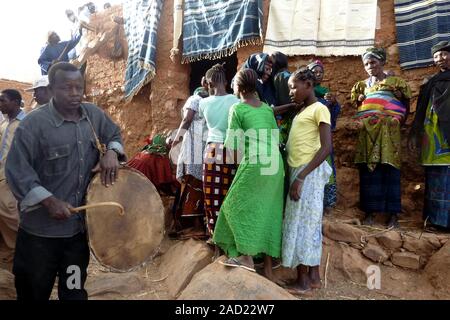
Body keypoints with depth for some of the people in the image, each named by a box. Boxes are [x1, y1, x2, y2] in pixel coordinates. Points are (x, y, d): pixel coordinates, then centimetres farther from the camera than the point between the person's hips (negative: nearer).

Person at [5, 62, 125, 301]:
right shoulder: (33, 124, -16)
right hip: (41, 230, -4)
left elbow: (114, 134, 16)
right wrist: (49, 201, -25)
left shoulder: (95, 115, 0)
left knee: (75, 292, 22)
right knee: (34, 292, 18)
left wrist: (111, 152, -7)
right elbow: (16, 171, -17)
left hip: (81, 225, 4)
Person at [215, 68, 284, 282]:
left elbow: (235, 146, -2)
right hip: (275, 165, 7)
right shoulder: (267, 109, 15)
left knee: (238, 206, 10)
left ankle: (247, 256, 7)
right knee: (268, 212, 10)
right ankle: (268, 268, 16)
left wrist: (238, 164, 11)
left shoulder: (237, 109, -1)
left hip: (254, 165, -6)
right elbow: (276, 137, 13)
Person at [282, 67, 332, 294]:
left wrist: (301, 177, -21)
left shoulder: (319, 109, -9)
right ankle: (313, 276, 20)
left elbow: (326, 148, -18)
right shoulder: (301, 110, 17)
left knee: (304, 222, -3)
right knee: (306, 222, 10)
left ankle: (304, 280, 7)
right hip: (297, 171, 8)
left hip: (309, 173, -8)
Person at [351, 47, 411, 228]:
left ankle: (394, 214, 0)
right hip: (368, 134, 3)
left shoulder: (396, 82, 8)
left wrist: (397, 122, -10)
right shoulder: (362, 85, 18)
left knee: (390, 171, -5)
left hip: (388, 133, -3)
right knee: (369, 171, 0)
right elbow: (357, 106, 21)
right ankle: (370, 211, 6)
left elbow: (406, 107, 6)